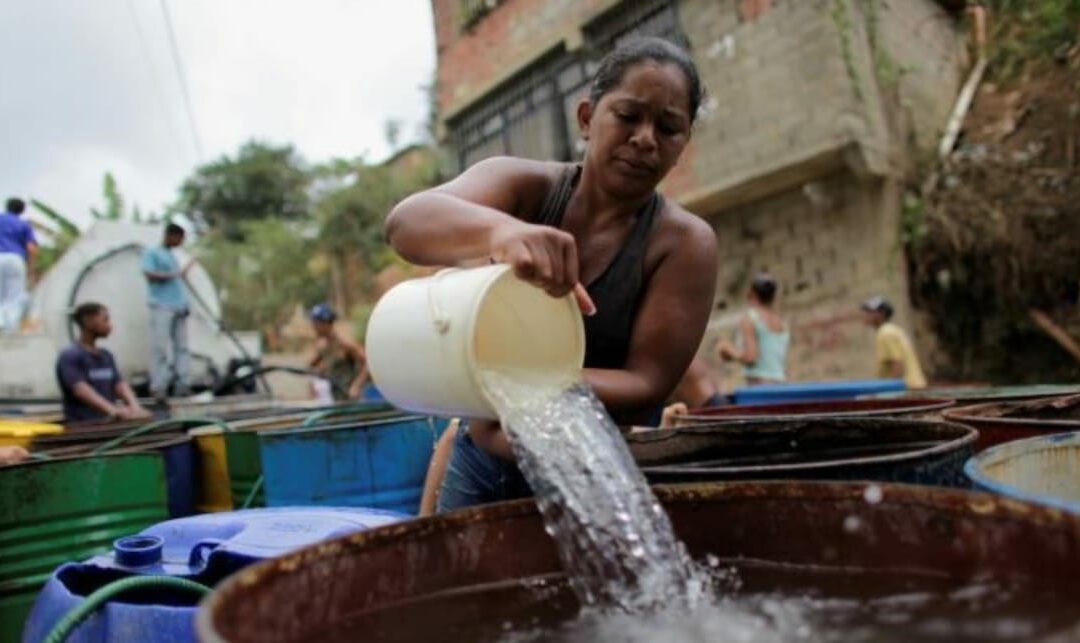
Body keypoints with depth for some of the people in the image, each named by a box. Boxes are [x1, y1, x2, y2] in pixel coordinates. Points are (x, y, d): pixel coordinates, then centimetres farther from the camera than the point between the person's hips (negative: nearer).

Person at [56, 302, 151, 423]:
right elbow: (81, 390, -21)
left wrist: (134, 407, -19)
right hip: (81, 427, -6)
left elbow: (120, 385, 1)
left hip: (108, 424, 6)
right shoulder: (69, 357, -7)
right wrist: (113, 410, -36)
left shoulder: (106, 356, 15)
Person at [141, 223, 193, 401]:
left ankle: (181, 384, 6)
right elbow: (150, 274, -16)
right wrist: (174, 275, -17)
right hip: (162, 308, -7)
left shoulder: (171, 256, 20)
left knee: (181, 347, 4)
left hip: (179, 307, 7)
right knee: (160, 348, -8)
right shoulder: (151, 253, -1)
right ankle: (157, 387, -6)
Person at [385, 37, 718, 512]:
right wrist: (501, 228, -50)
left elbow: (647, 387, -19)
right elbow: (405, 223, -28)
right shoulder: (524, 186, -10)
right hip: (481, 464, 2)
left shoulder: (684, 242, -14)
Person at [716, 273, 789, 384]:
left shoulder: (748, 319, -5)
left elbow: (750, 358, -15)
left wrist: (729, 349, 4)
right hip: (779, 385, 7)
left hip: (759, 385, -7)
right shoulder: (782, 324, 15)